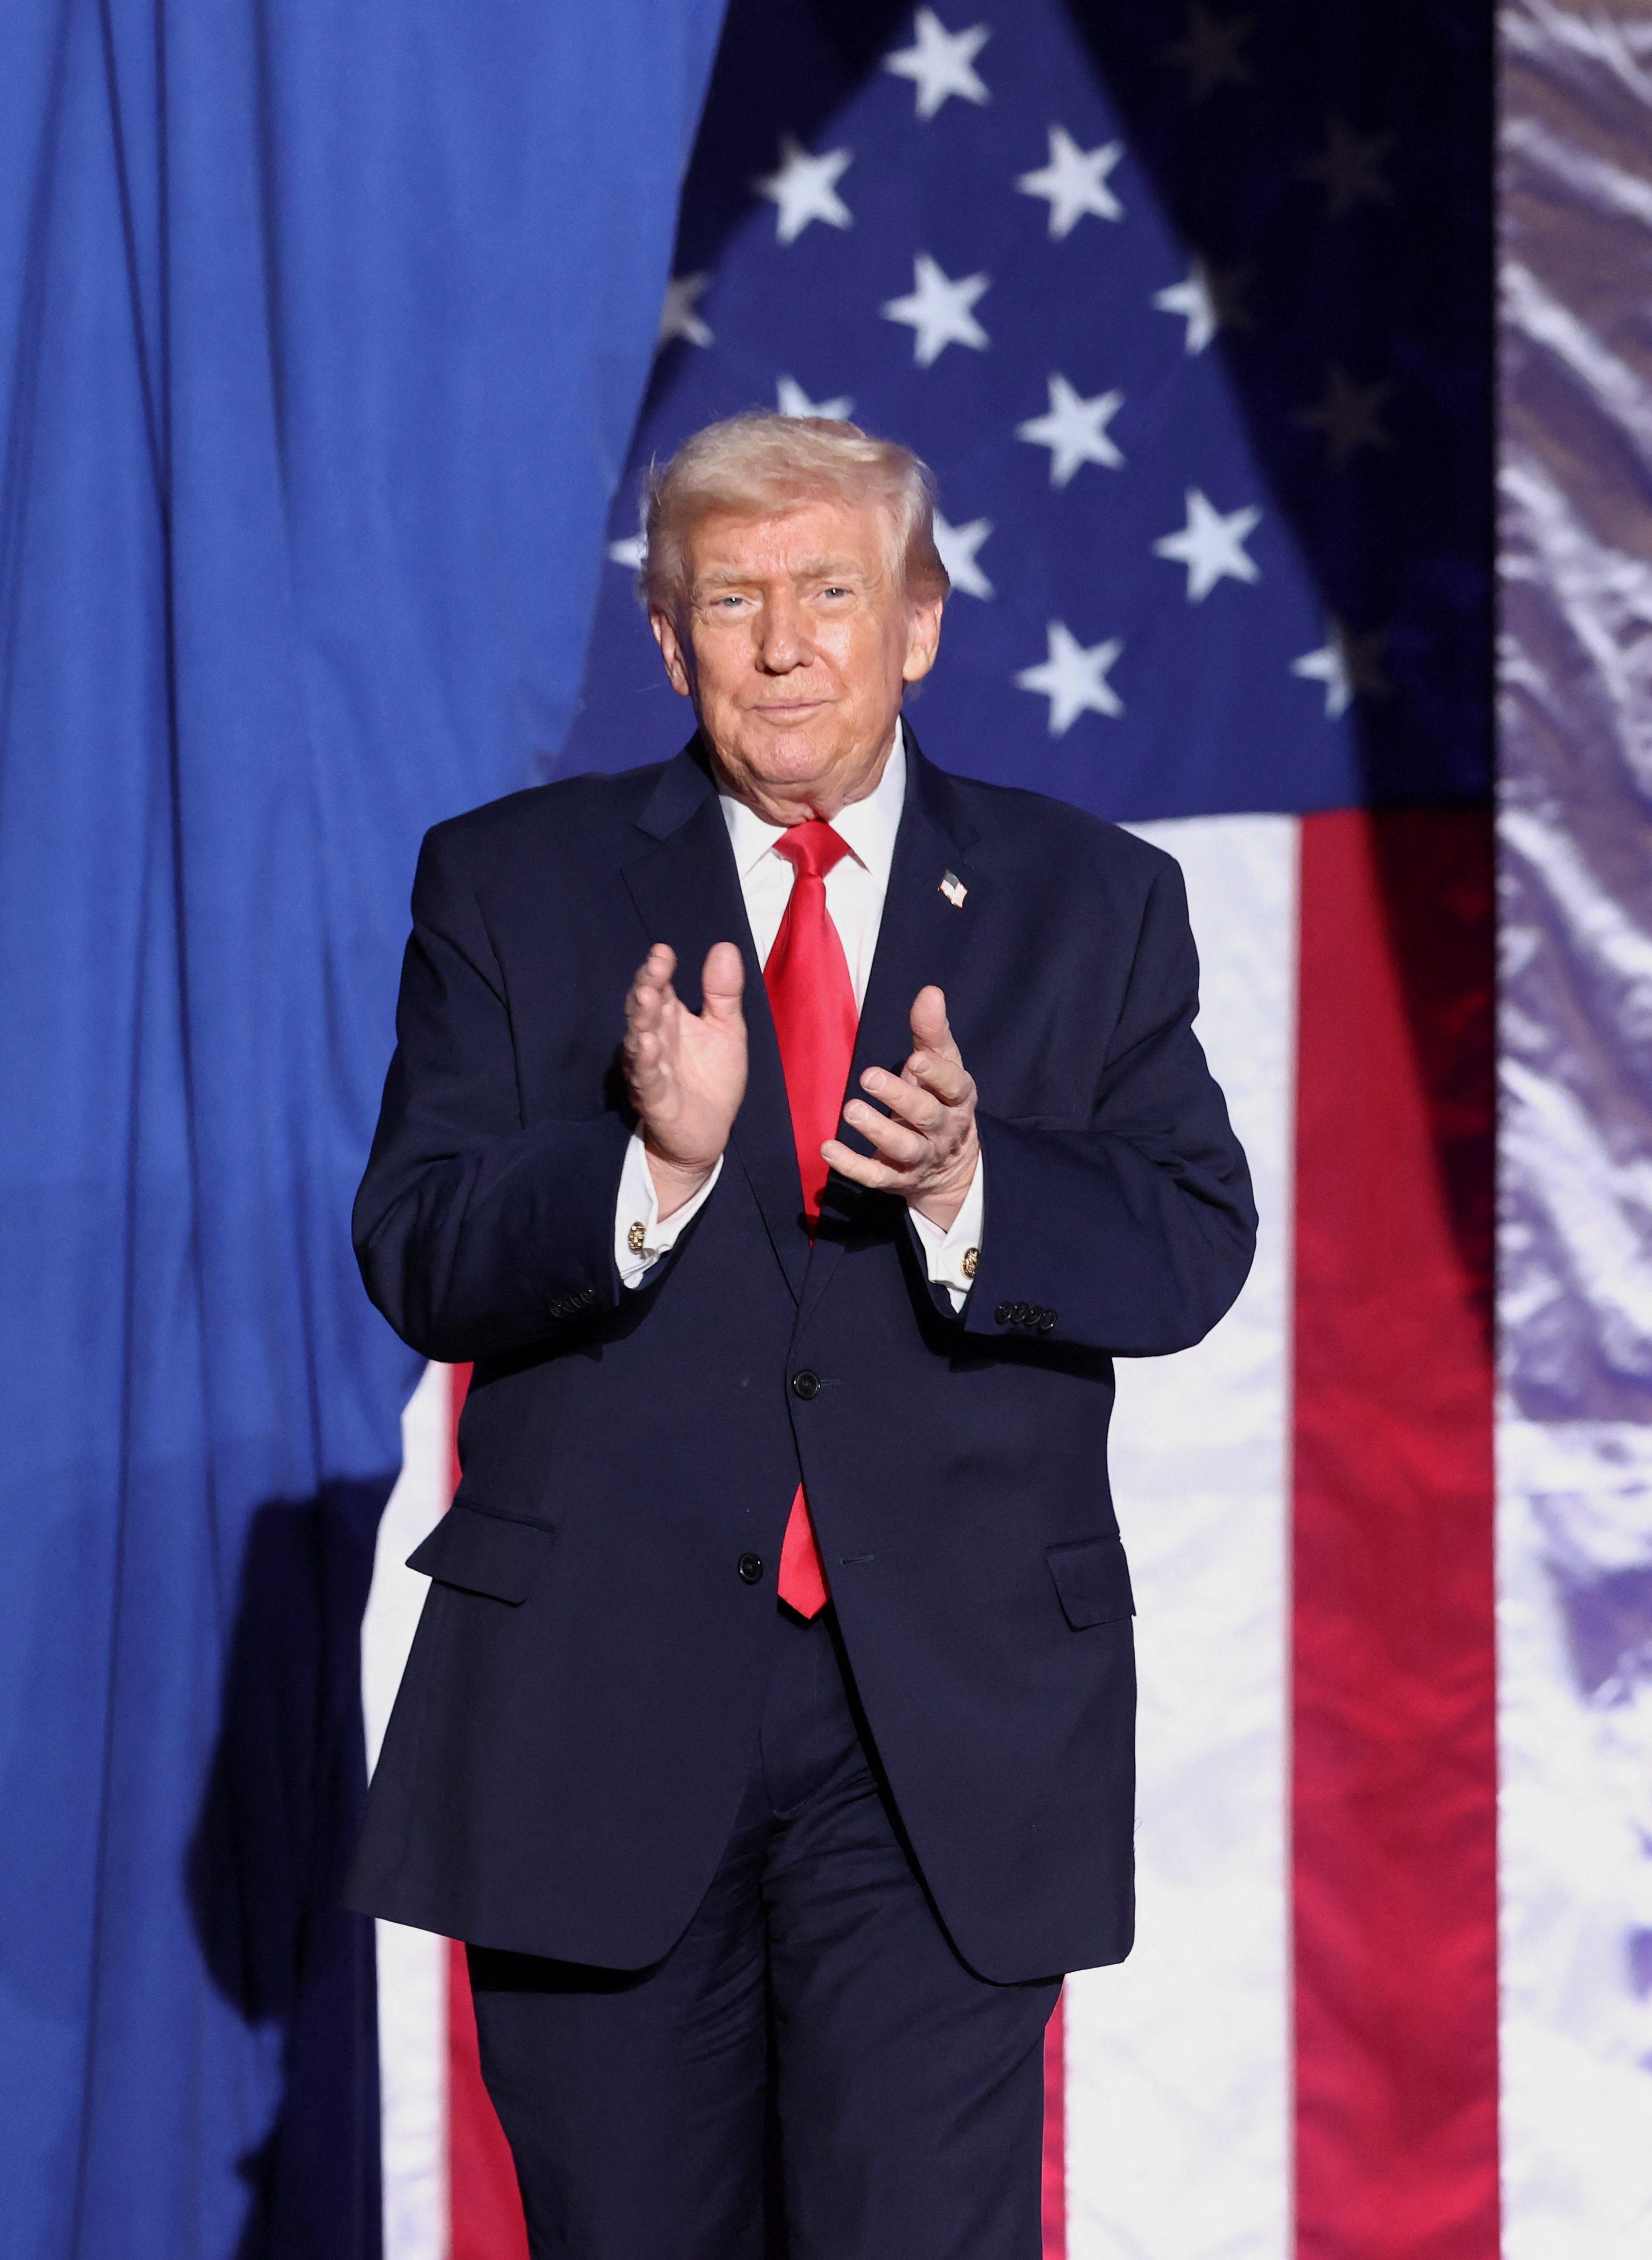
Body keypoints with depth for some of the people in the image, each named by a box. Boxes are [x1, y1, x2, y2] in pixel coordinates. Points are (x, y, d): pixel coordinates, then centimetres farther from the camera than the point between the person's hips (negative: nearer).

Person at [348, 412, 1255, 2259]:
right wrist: (653, 1162, -21)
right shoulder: (511, 885, 7)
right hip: (598, 1700, 1)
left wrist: (969, 1186, -19)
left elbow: (1193, 1250, 0)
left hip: (950, 1731, 0)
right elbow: (414, 1260, -2)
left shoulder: (1092, 904, 9)